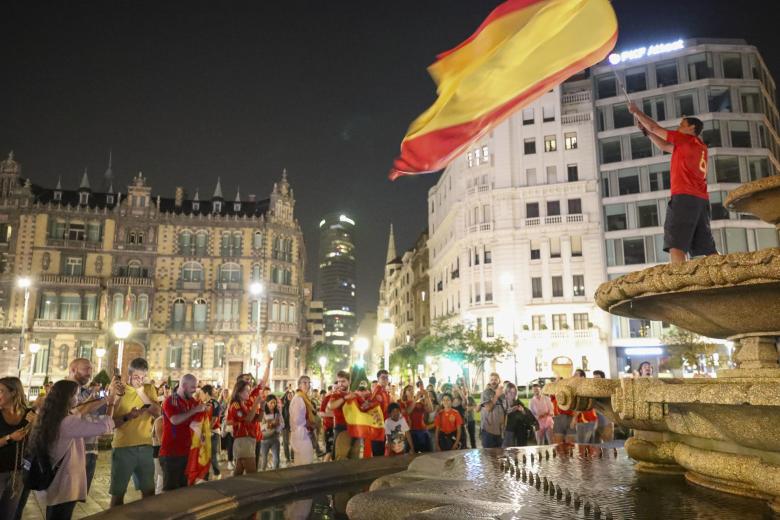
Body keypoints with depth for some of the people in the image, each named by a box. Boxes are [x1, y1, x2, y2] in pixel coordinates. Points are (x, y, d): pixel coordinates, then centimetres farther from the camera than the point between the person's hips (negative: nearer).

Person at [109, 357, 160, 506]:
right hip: (123, 446, -3)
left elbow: (157, 413, -8)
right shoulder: (119, 391, -4)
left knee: (149, 490, 12)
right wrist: (127, 416, -24)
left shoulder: (149, 389, 5)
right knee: (118, 492, 7)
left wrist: (141, 392, -12)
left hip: (145, 446, 3)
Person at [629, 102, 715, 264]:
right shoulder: (701, 147, 25)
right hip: (701, 200, 8)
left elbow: (654, 127, 8)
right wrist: (646, 131, 29)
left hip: (684, 197, -8)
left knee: (675, 244, -15)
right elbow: (664, 146, 32)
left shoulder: (686, 139, 3)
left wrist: (637, 112, 21)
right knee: (707, 248, 5)